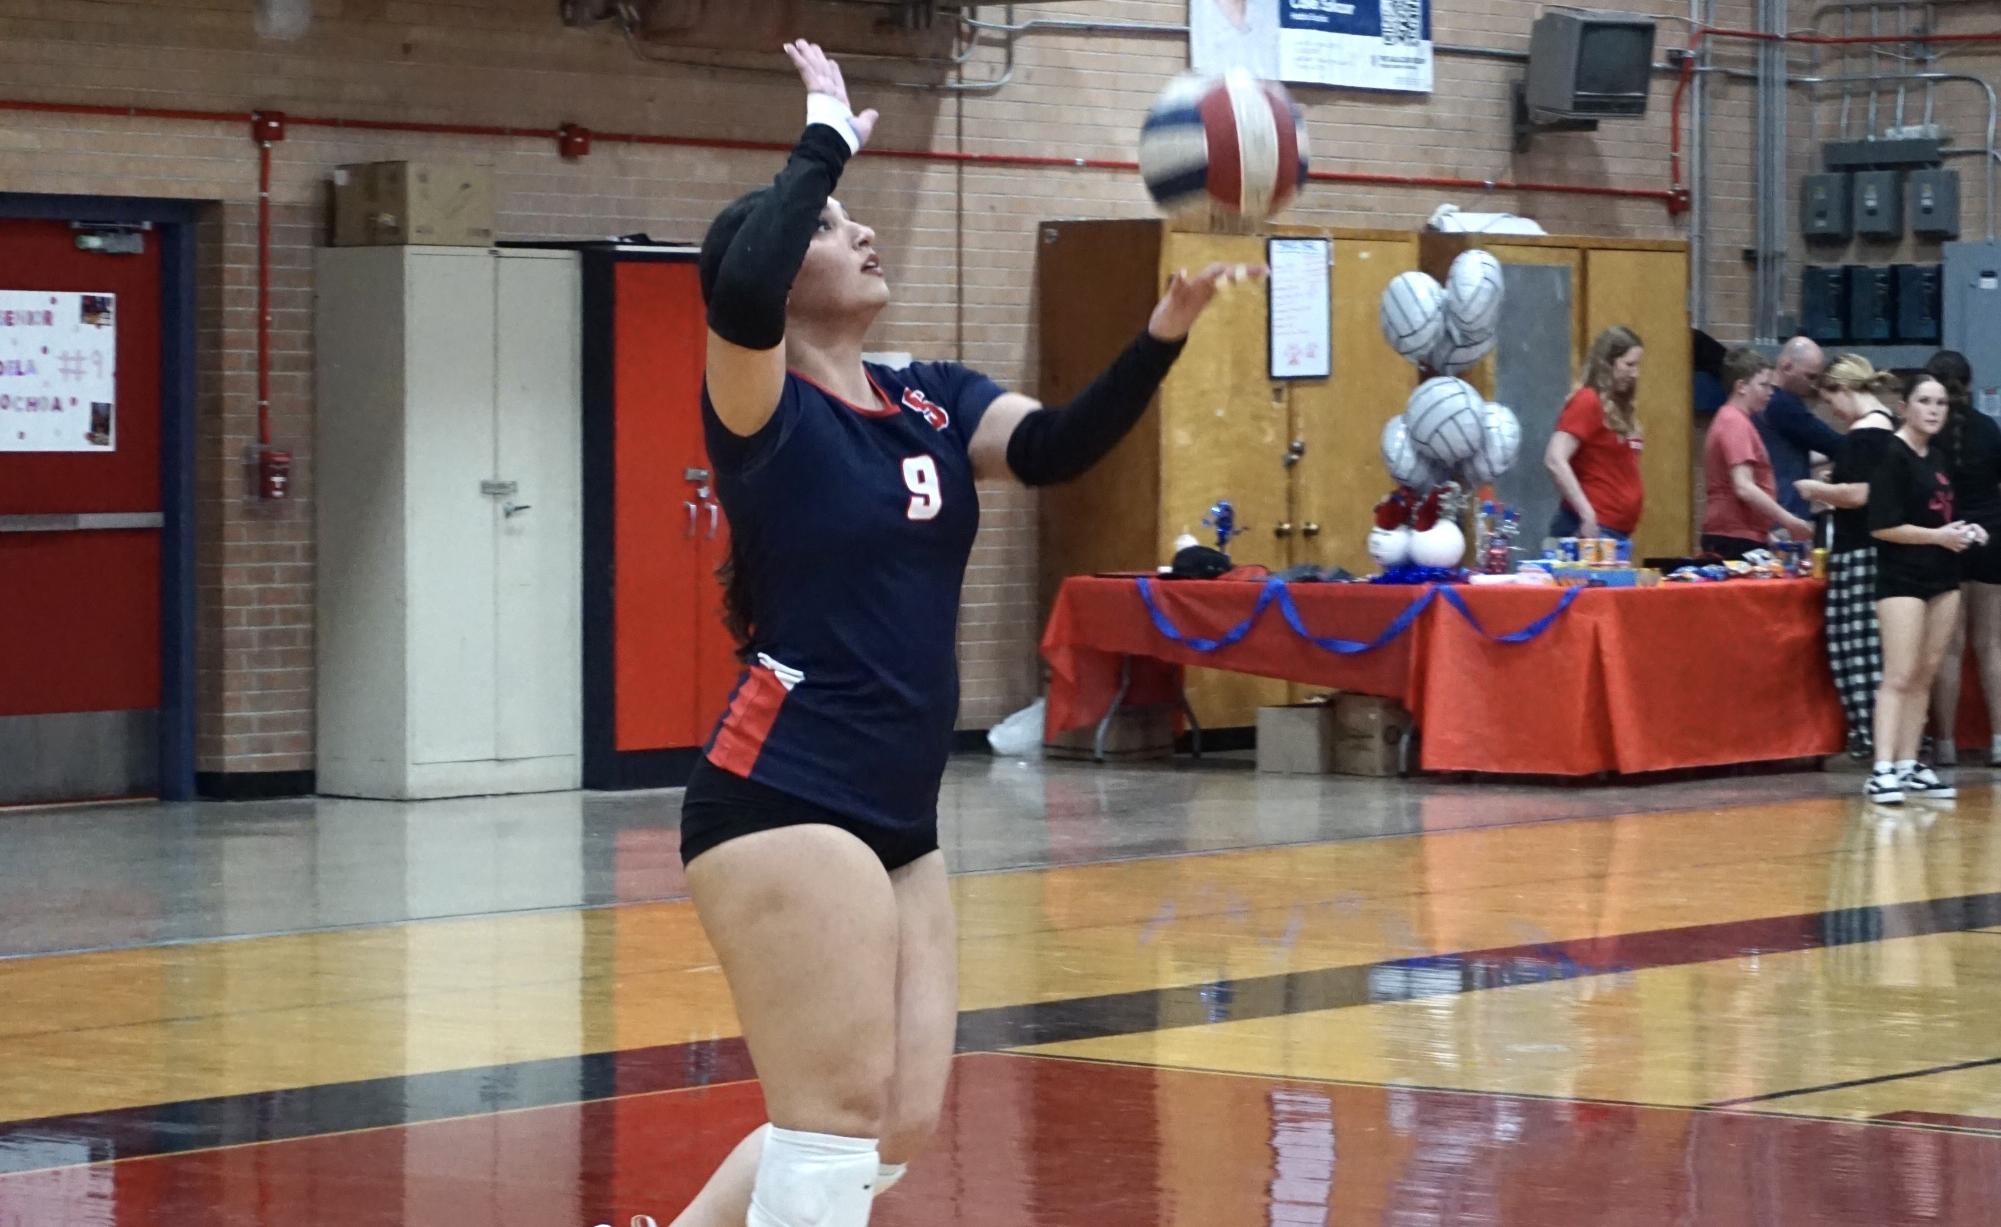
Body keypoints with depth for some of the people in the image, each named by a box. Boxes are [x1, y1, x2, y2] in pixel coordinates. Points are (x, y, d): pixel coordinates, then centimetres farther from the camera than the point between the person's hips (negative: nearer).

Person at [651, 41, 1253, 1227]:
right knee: (841, 1118, -9)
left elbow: (1058, 444, -6)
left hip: (900, 818, 8)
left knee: (900, 1121, 12)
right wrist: (827, 142, -18)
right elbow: (735, 290, -30)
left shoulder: (935, 403, 12)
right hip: (783, 801, -8)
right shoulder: (763, 409, -8)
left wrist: (1165, 331, -20)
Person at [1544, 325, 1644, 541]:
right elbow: (1555, 461, -18)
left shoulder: (1618, 408, 16)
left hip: (1618, 531, 9)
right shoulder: (1587, 402, -8)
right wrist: (1587, 515, -21)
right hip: (1594, 529, -9)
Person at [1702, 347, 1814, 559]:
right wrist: (1789, 521, -19)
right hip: (1737, 541, -10)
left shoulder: (1728, 420, 18)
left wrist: (1767, 533, 21)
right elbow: (1744, 488, -22)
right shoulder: (1736, 424, -13)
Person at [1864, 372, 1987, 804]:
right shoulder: (1892, 456, -11)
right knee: (1899, 676, -13)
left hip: (1942, 577, 8)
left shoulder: (1936, 457, 14)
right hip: (1902, 578, -8)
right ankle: (1883, 772, -16)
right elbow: (1882, 526, -17)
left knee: (1925, 675, 8)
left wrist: (1964, 530, 7)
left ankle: (1909, 766, 12)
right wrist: (1938, 536, -16)